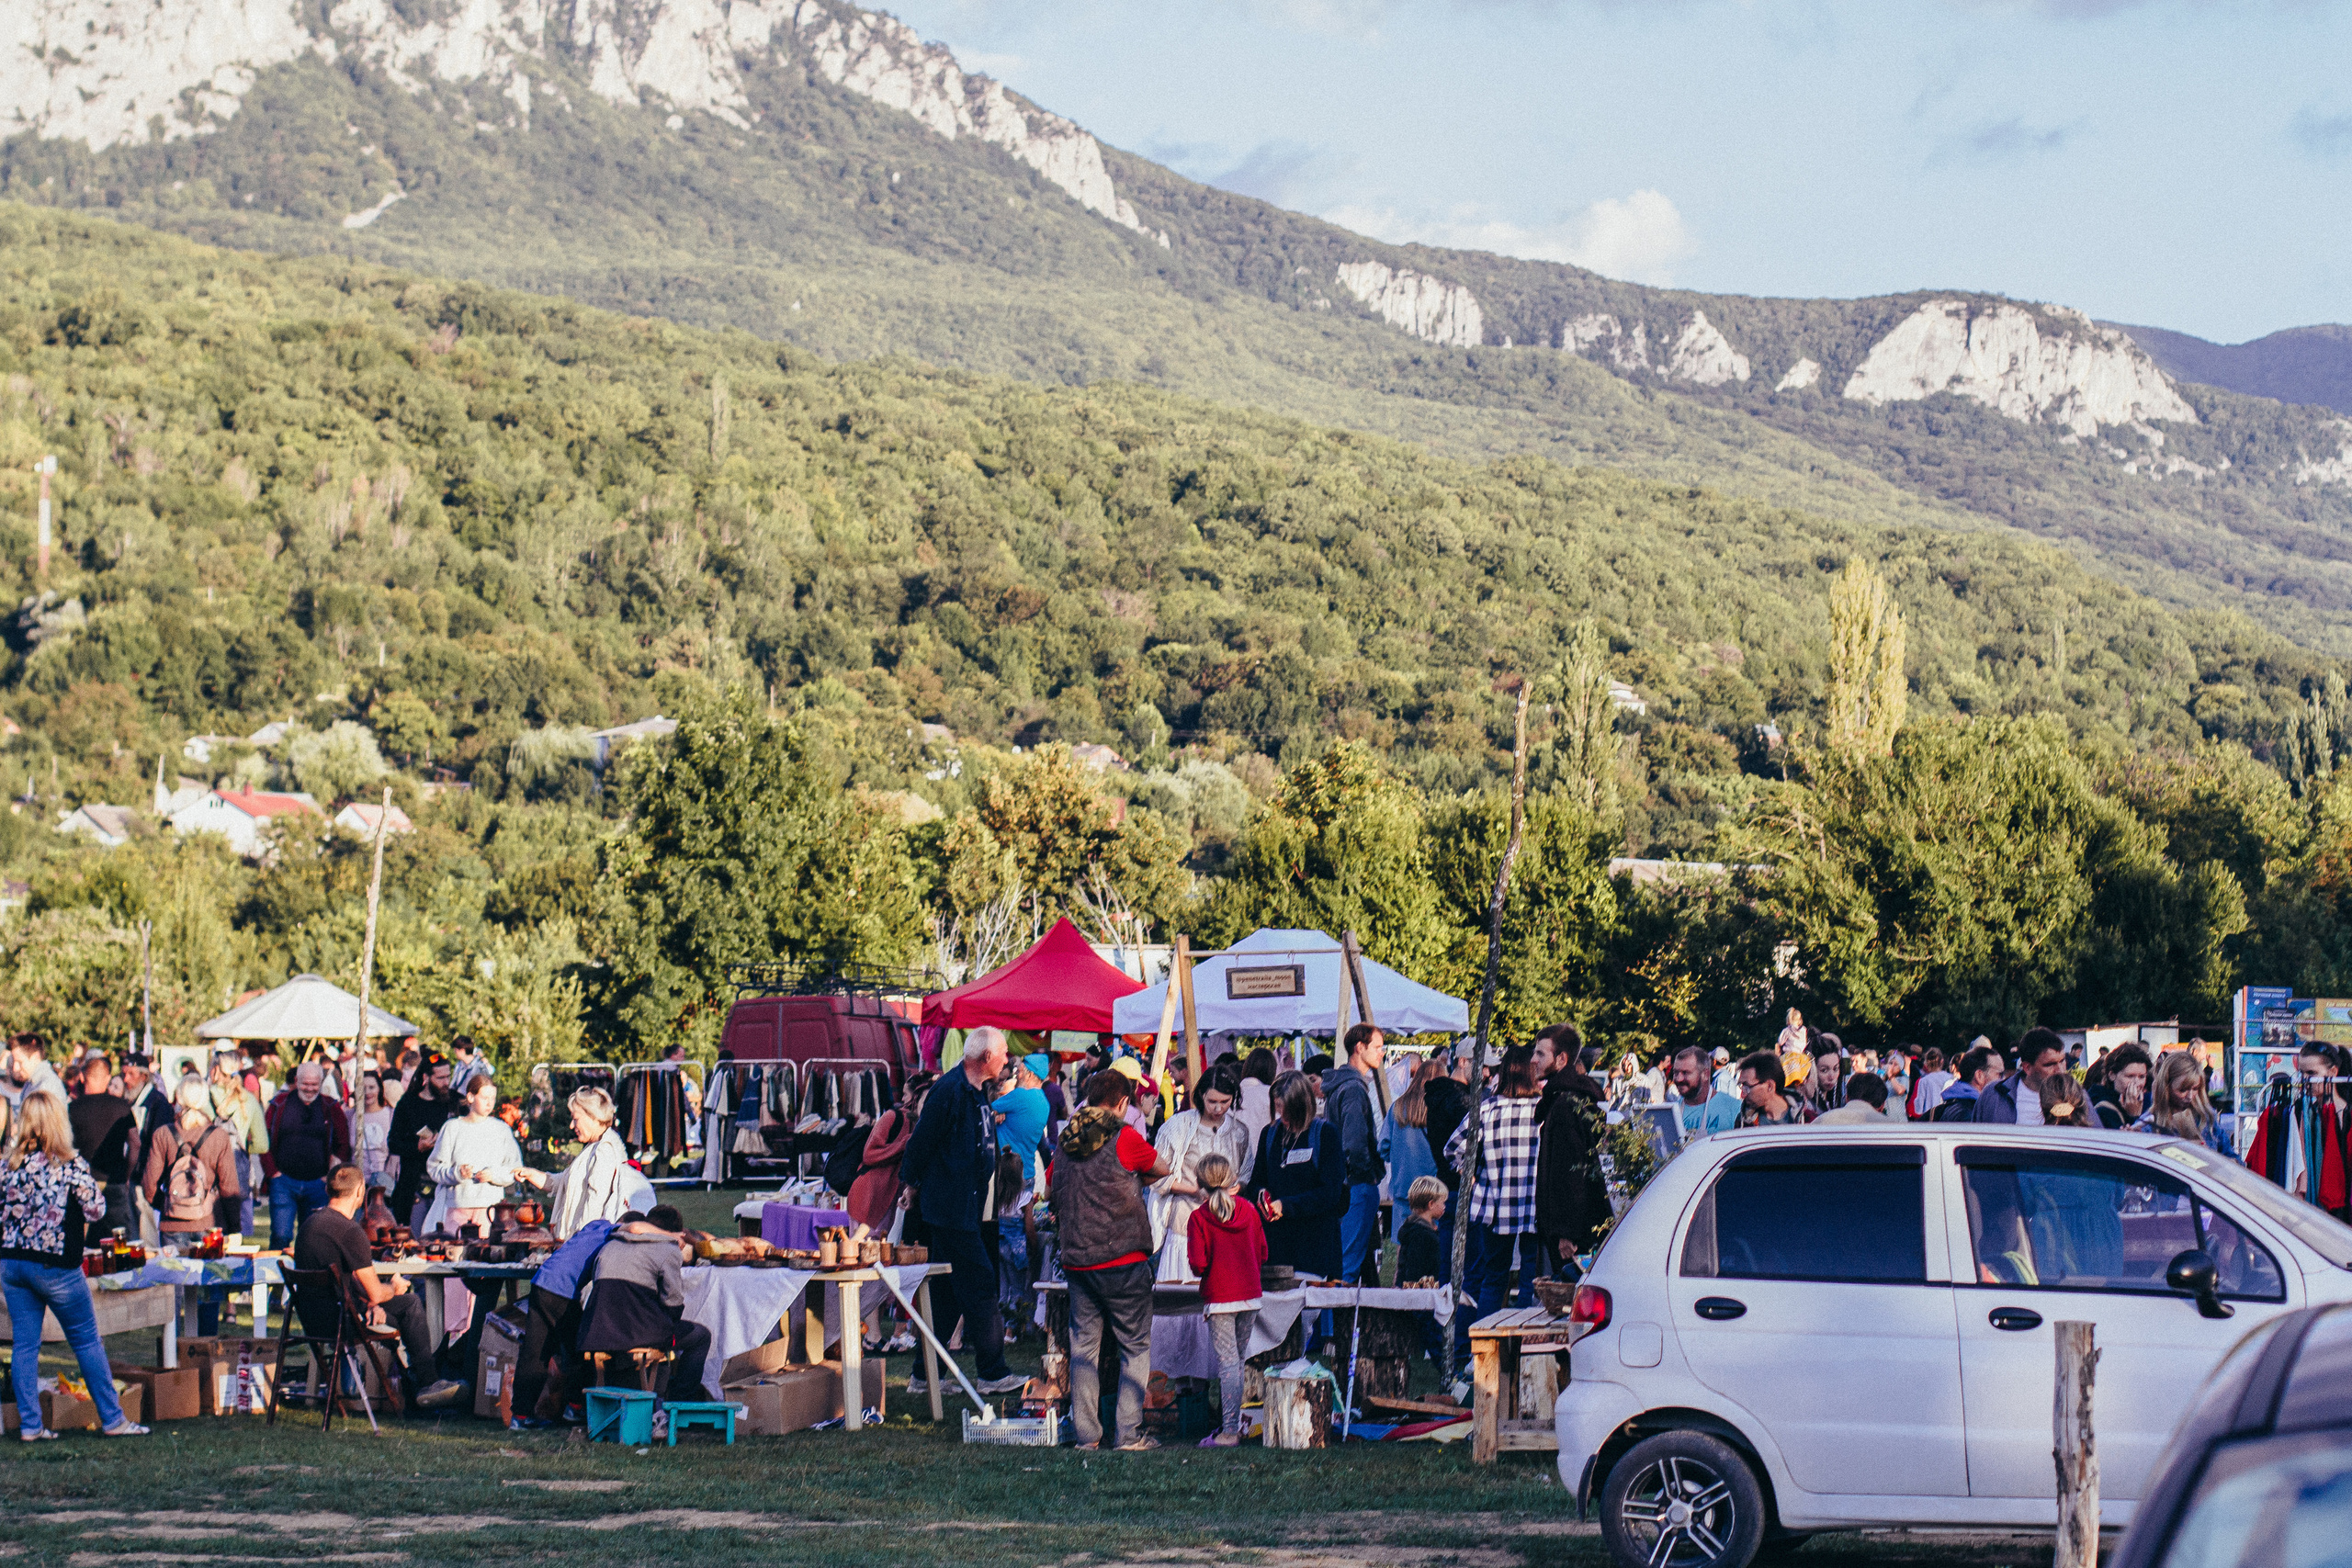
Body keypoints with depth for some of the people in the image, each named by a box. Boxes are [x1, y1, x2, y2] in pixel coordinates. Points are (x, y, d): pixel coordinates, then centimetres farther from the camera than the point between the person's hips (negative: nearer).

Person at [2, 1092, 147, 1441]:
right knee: (87, 1341, 6)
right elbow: (95, 1206, -4)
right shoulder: (70, 1165, -12)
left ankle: (29, 1425, 9)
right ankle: (112, 1419, 9)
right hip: (55, 1265, -4)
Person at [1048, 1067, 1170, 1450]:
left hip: (1076, 1259, 5)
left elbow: (1049, 1188, 23)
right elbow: (1162, 1170, 7)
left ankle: (1086, 1433, 9)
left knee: (1083, 1346, 10)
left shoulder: (1065, 1142, 8)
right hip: (1123, 1259, -5)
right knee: (1135, 1346, 3)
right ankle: (1130, 1433, 0)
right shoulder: (1123, 1137, -8)